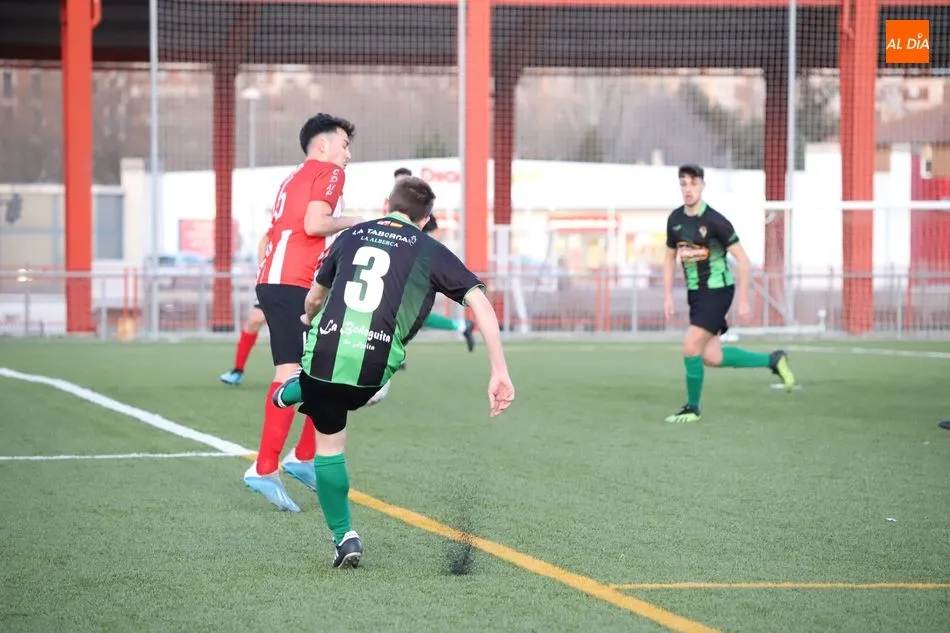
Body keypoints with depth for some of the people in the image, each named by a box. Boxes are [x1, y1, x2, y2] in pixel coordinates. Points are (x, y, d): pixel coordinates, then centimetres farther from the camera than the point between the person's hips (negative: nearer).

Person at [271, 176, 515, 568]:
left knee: (329, 443, 16)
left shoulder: (352, 236, 19)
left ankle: (344, 537, 18)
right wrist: (500, 373, 1)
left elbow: (314, 299, 33)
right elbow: (480, 303, 0)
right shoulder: (431, 251, 10)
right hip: (377, 364, -1)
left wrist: (310, 320, 58)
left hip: (324, 349, 2)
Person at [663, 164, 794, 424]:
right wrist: (668, 296, 8)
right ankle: (773, 361, 23)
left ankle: (692, 408, 6)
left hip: (717, 291, -7)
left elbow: (743, 260, -13)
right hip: (695, 293, 7)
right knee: (711, 358, 6)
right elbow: (670, 258, 16)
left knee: (691, 348, -13)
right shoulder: (675, 219, 2)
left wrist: (743, 300, -14)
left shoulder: (715, 221, -17)